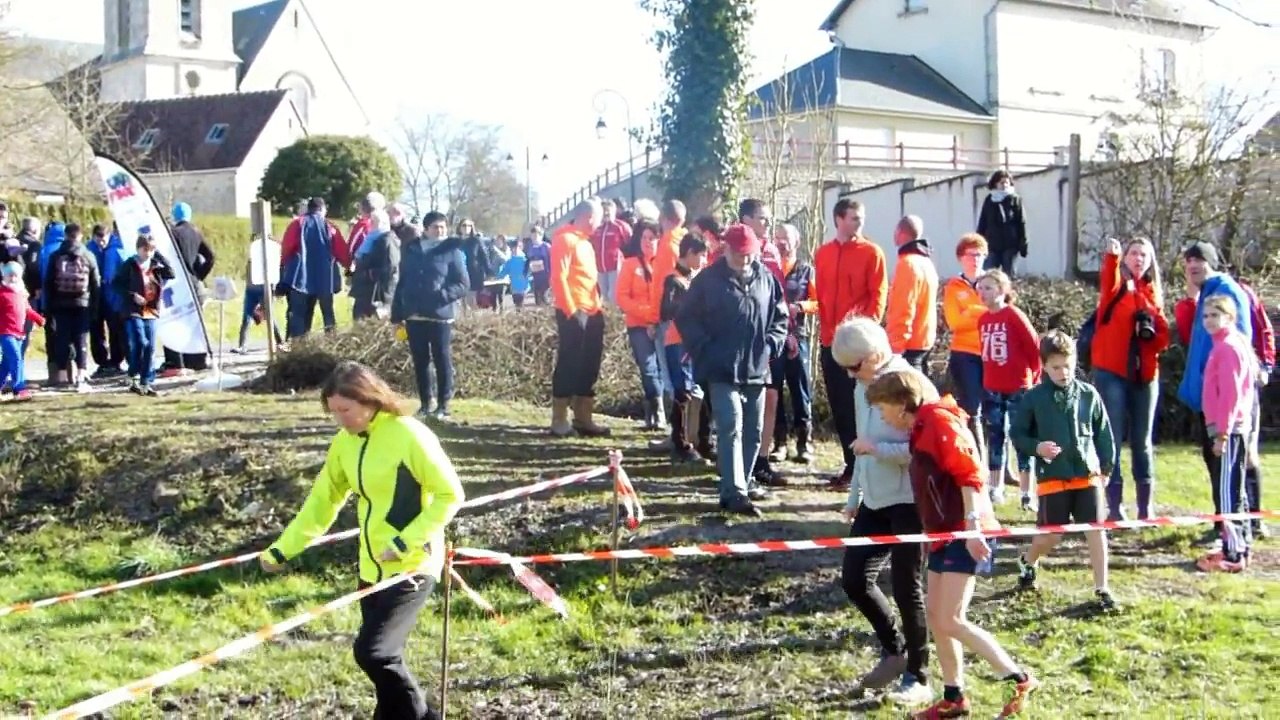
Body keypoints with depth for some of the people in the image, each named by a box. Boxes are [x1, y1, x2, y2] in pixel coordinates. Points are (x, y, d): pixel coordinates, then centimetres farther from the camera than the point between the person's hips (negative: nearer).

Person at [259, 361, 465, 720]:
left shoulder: (410, 436, -17)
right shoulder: (345, 442, 4)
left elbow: (450, 495, -15)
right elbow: (323, 500, 11)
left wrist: (405, 543, -21)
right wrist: (282, 549, 4)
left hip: (413, 566, -7)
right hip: (372, 567, 7)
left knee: (372, 651, -15)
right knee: (384, 656, 10)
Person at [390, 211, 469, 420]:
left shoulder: (451, 251, -2)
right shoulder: (410, 250, 9)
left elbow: (463, 284, -4)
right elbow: (401, 282, 11)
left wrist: (442, 295, -21)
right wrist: (397, 314, 8)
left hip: (440, 316, -4)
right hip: (414, 316, 4)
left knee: (443, 361, 0)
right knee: (420, 361, 9)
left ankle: (443, 404, 8)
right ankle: (425, 403, 18)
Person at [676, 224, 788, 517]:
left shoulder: (766, 279, 6)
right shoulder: (707, 280, -4)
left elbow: (780, 317, 15)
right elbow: (686, 318, -1)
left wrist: (771, 345, 0)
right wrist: (704, 350, -8)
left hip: (757, 369, 5)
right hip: (723, 370, -5)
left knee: (753, 431, 10)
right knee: (731, 429, -13)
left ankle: (739, 484, 22)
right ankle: (734, 493, -16)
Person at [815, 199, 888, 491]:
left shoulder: (872, 252, -2)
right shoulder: (823, 253, 11)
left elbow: (878, 296, -6)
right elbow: (821, 295, 14)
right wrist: (824, 329, 7)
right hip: (830, 342, 5)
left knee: (857, 405, -5)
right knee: (838, 405, 9)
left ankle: (859, 468, -1)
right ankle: (852, 464, 18)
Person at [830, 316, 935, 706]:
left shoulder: (913, 386, -16)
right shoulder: (862, 388, 10)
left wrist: (876, 448, -21)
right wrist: (854, 498, 20)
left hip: (910, 501, -8)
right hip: (874, 501, 8)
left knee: (907, 589, 0)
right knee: (854, 578, 6)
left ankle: (918, 678, 14)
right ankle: (894, 649, 27)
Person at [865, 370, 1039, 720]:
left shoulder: (939, 421, -13)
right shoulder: (923, 428, 17)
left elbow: (968, 474, -21)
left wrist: (972, 526, -26)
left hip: (964, 534, -10)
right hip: (945, 534, 10)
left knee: (951, 621, -11)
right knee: (934, 615, 10)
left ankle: (1019, 680, -3)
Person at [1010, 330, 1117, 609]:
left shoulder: (1089, 395, 1)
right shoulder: (1034, 398, -5)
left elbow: (1104, 434, 9)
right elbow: (1016, 434, 2)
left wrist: (1106, 466, 8)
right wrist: (1036, 447, -15)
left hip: (1088, 474, 2)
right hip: (1052, 477, -2)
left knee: (1096, 531, -2)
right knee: (1050, 536, 4)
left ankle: (1102, 589, 6)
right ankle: (1027, 562, 35)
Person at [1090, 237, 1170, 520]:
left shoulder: (1152, 294, 14)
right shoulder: (1115, 288, 2)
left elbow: (1163, 339, 11)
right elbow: (1108, 281, -25)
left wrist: (1152, 330, -11)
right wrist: (1111, 256, -45)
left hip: (1145, 375, 4)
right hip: (1112, 373, -4)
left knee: (1142, 442, 9)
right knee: (1112, 439, -4)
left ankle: (1145, 507, 15)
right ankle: (1114, 506, -1)